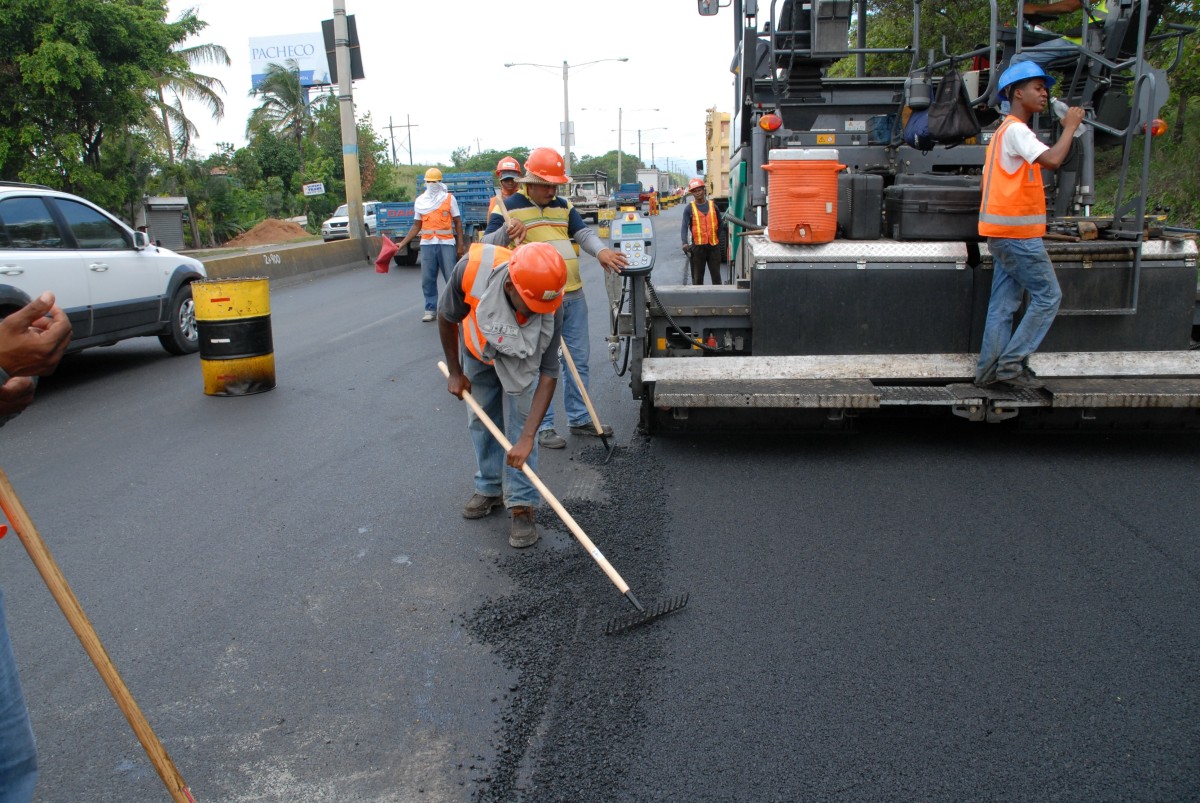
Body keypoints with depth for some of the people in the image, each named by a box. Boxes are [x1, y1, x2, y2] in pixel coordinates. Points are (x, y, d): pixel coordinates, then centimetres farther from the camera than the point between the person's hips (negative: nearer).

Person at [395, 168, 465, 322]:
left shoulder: (449, 198, 4)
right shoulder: (420, 201, 11)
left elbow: (458, 222, 5)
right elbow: (416, 226, 14)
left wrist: (461, 244, -2)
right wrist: (402, 243, 7)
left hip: (446, 243, -3)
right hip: (427, 244, 3)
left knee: (452, 278, -2)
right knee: (427, 279, 4)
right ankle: (430, 309, 12)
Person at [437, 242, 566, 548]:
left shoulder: (549, 305, -38)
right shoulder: (472, 269, -40)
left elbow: (549, 373, -32)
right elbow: (447, 317, -18)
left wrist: (527, 438, -36)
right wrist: (455, 372, -7)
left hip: (521, 360, -1)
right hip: (477, 351, 2)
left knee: (520, 425, -8)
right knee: (481, 421, 10)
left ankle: (522, 506, 2)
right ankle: (489, 489, 28)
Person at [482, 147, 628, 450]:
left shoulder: (564, 207, 13)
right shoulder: (508, 207, -3)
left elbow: (584, 233, 3)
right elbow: (486, 246, -6)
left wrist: (600, 250, -19)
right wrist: (506, 231, -27)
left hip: (573, 296, 6)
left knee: (579, 359, 12)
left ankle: (579, 419, 25)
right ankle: (543, 426, 11)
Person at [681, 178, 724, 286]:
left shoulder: (713, 206, 8)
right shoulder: (689, 209, -1)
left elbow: (720, 223, 18)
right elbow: (684, 227, -11)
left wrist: (718, 238, 7)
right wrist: (685, 243, -26)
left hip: (713, 245, 2)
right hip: (697, 246, -2)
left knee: (716, 275, 7)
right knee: (697, 276, 4)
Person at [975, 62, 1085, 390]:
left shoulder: (1004, 131, 20)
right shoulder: (1016, 130, -12)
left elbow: (986, 182, 22)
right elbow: (1052, 160, -26)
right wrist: (1070, 127, -12)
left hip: (1002, 232, 10)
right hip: (1017, 232, -10)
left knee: (1003, 304, 8)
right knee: (1048, 296, -3)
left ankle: (990, 371, 8)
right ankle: (1011, 363, -3)